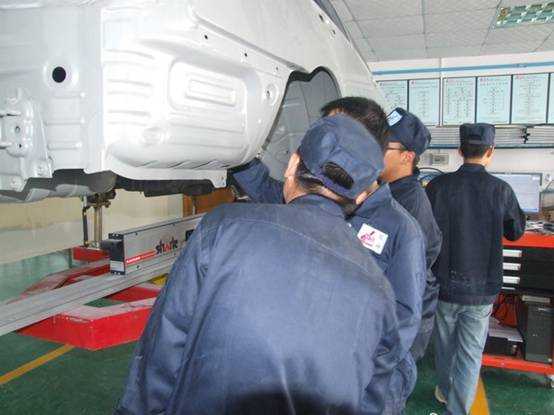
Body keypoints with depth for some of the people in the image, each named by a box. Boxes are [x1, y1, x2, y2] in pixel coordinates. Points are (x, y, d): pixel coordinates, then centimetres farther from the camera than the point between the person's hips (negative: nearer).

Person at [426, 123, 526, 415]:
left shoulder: (439, 185, -12)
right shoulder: (501, 190, -11)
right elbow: (516, 232, 5)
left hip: (444, 284, 1)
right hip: (481, 289, -1)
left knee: (444, 345, 21)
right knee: (471, 355, 10)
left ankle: (445, 392, 43)